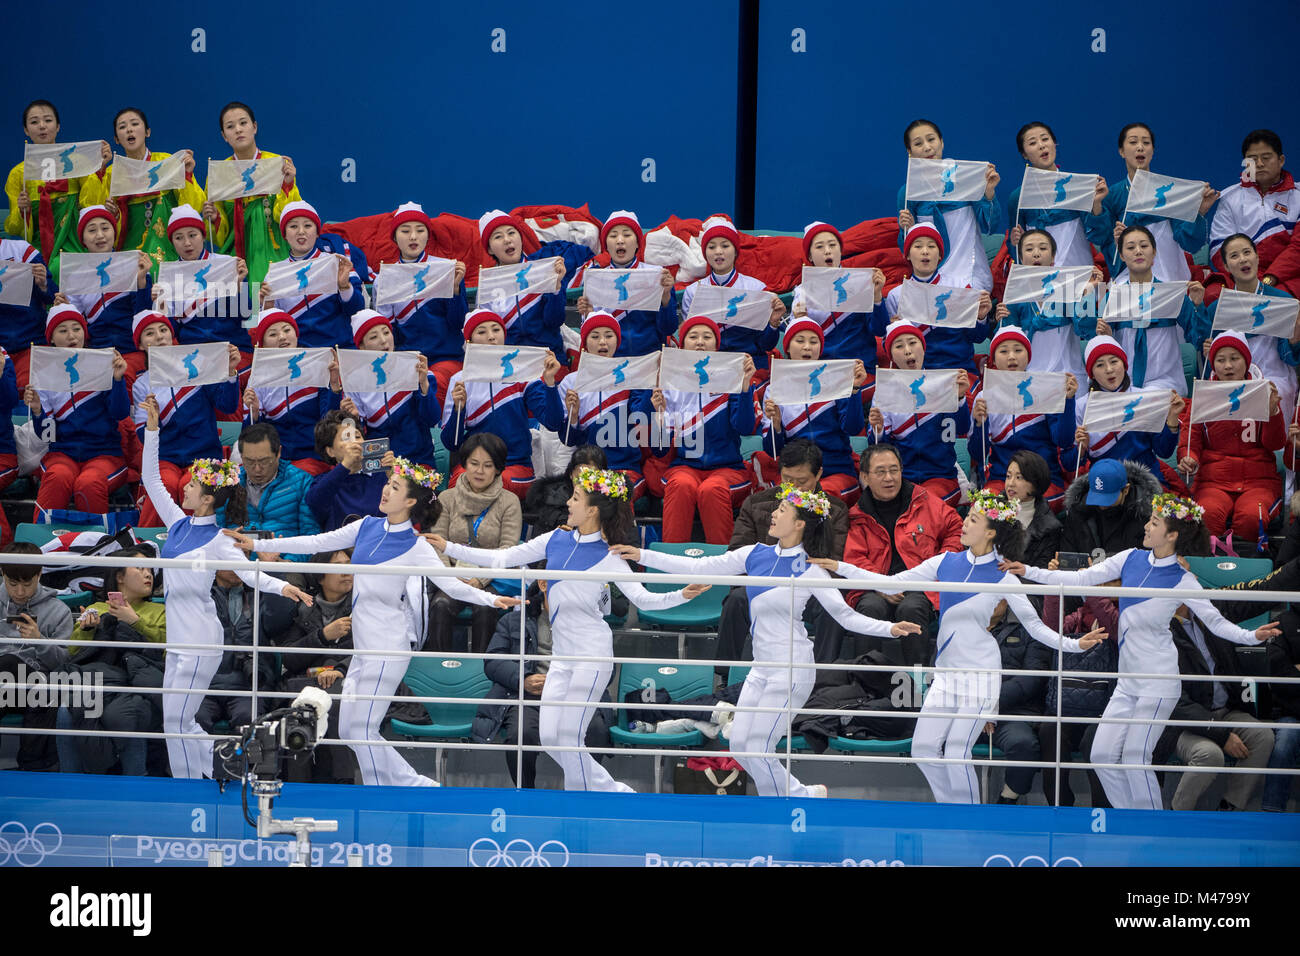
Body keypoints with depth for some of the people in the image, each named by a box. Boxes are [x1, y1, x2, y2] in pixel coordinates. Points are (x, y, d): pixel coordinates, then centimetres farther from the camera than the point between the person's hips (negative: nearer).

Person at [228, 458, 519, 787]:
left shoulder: (416, 547, -9)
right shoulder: (368, 526, 10)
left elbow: (451, 584, -15)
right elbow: (317, 543, 16)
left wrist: (491, 599, -32)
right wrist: (258, 545, 17)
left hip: (387, 649, -8)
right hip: (363, 648, 8)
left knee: (362, 729, -9)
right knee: (349, 730, 8)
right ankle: (417, 786, 16)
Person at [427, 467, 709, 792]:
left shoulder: (607, 557, -8)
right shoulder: (556, 540, 8)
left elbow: (641, 598, -13)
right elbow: (502, 559, 13)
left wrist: (682, 595, -30)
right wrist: (448, 548, 12)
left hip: (592, 655, -7)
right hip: (562, 656, 7)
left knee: (568, 737, -9)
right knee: (549, 737, 4)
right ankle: (613, 792, 18)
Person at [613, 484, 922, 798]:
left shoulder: (810, 570, -10)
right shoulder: (756, 555, 5)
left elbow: (846, 615, -9)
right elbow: (700, 567, 9)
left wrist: (889, 629, -25)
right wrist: (642, 556, 7)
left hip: (793, 667, -7)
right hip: (762, 667, 7)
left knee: (757, 749, -9)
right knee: (739, 745, 7)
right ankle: (804, 795, 23)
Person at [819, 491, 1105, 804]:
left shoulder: (1002, 577, -6)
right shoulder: (946, 563, 5)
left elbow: (1034, 625, -2)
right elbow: (893, 583, 9)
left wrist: (1073, 644, -17)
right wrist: (841, 568, 6)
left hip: (981, 673, -5)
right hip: (946, 673, 5)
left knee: (957, 751, -11)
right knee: (924, 748, 1)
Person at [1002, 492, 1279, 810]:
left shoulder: (1182, 580, -8)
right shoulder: (1132, 559, 6)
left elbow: (1216, 622, -6)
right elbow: (1082, 579, 10)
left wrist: (1252, 635, -24)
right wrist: (1029, 572, 7)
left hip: (1158, 681, -6)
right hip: (1127, 682, 6)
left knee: (1135, 758, -10)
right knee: (1103, 754, 3)